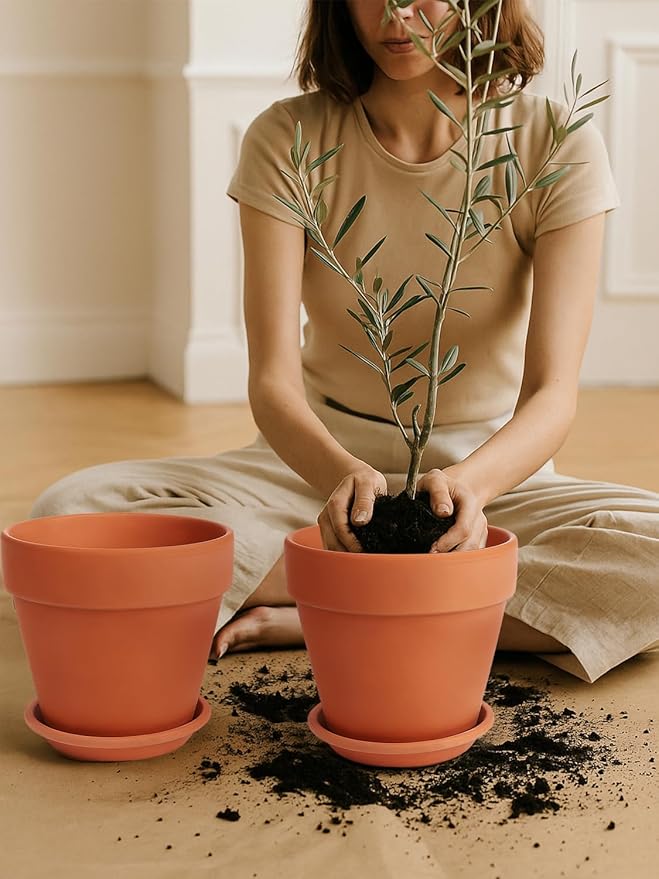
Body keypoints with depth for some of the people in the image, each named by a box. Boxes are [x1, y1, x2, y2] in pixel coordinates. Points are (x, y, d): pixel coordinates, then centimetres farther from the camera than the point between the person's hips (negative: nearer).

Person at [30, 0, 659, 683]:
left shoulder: (557, 145, -12)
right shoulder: (288, 140, -10)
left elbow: (553, 393, -20)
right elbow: (273, 382, -18)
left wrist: (469, 481, -43)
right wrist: (341, 473, -41)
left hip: (492, 468, -1)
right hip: (322, 460, 1)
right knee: (71, 512, -24)